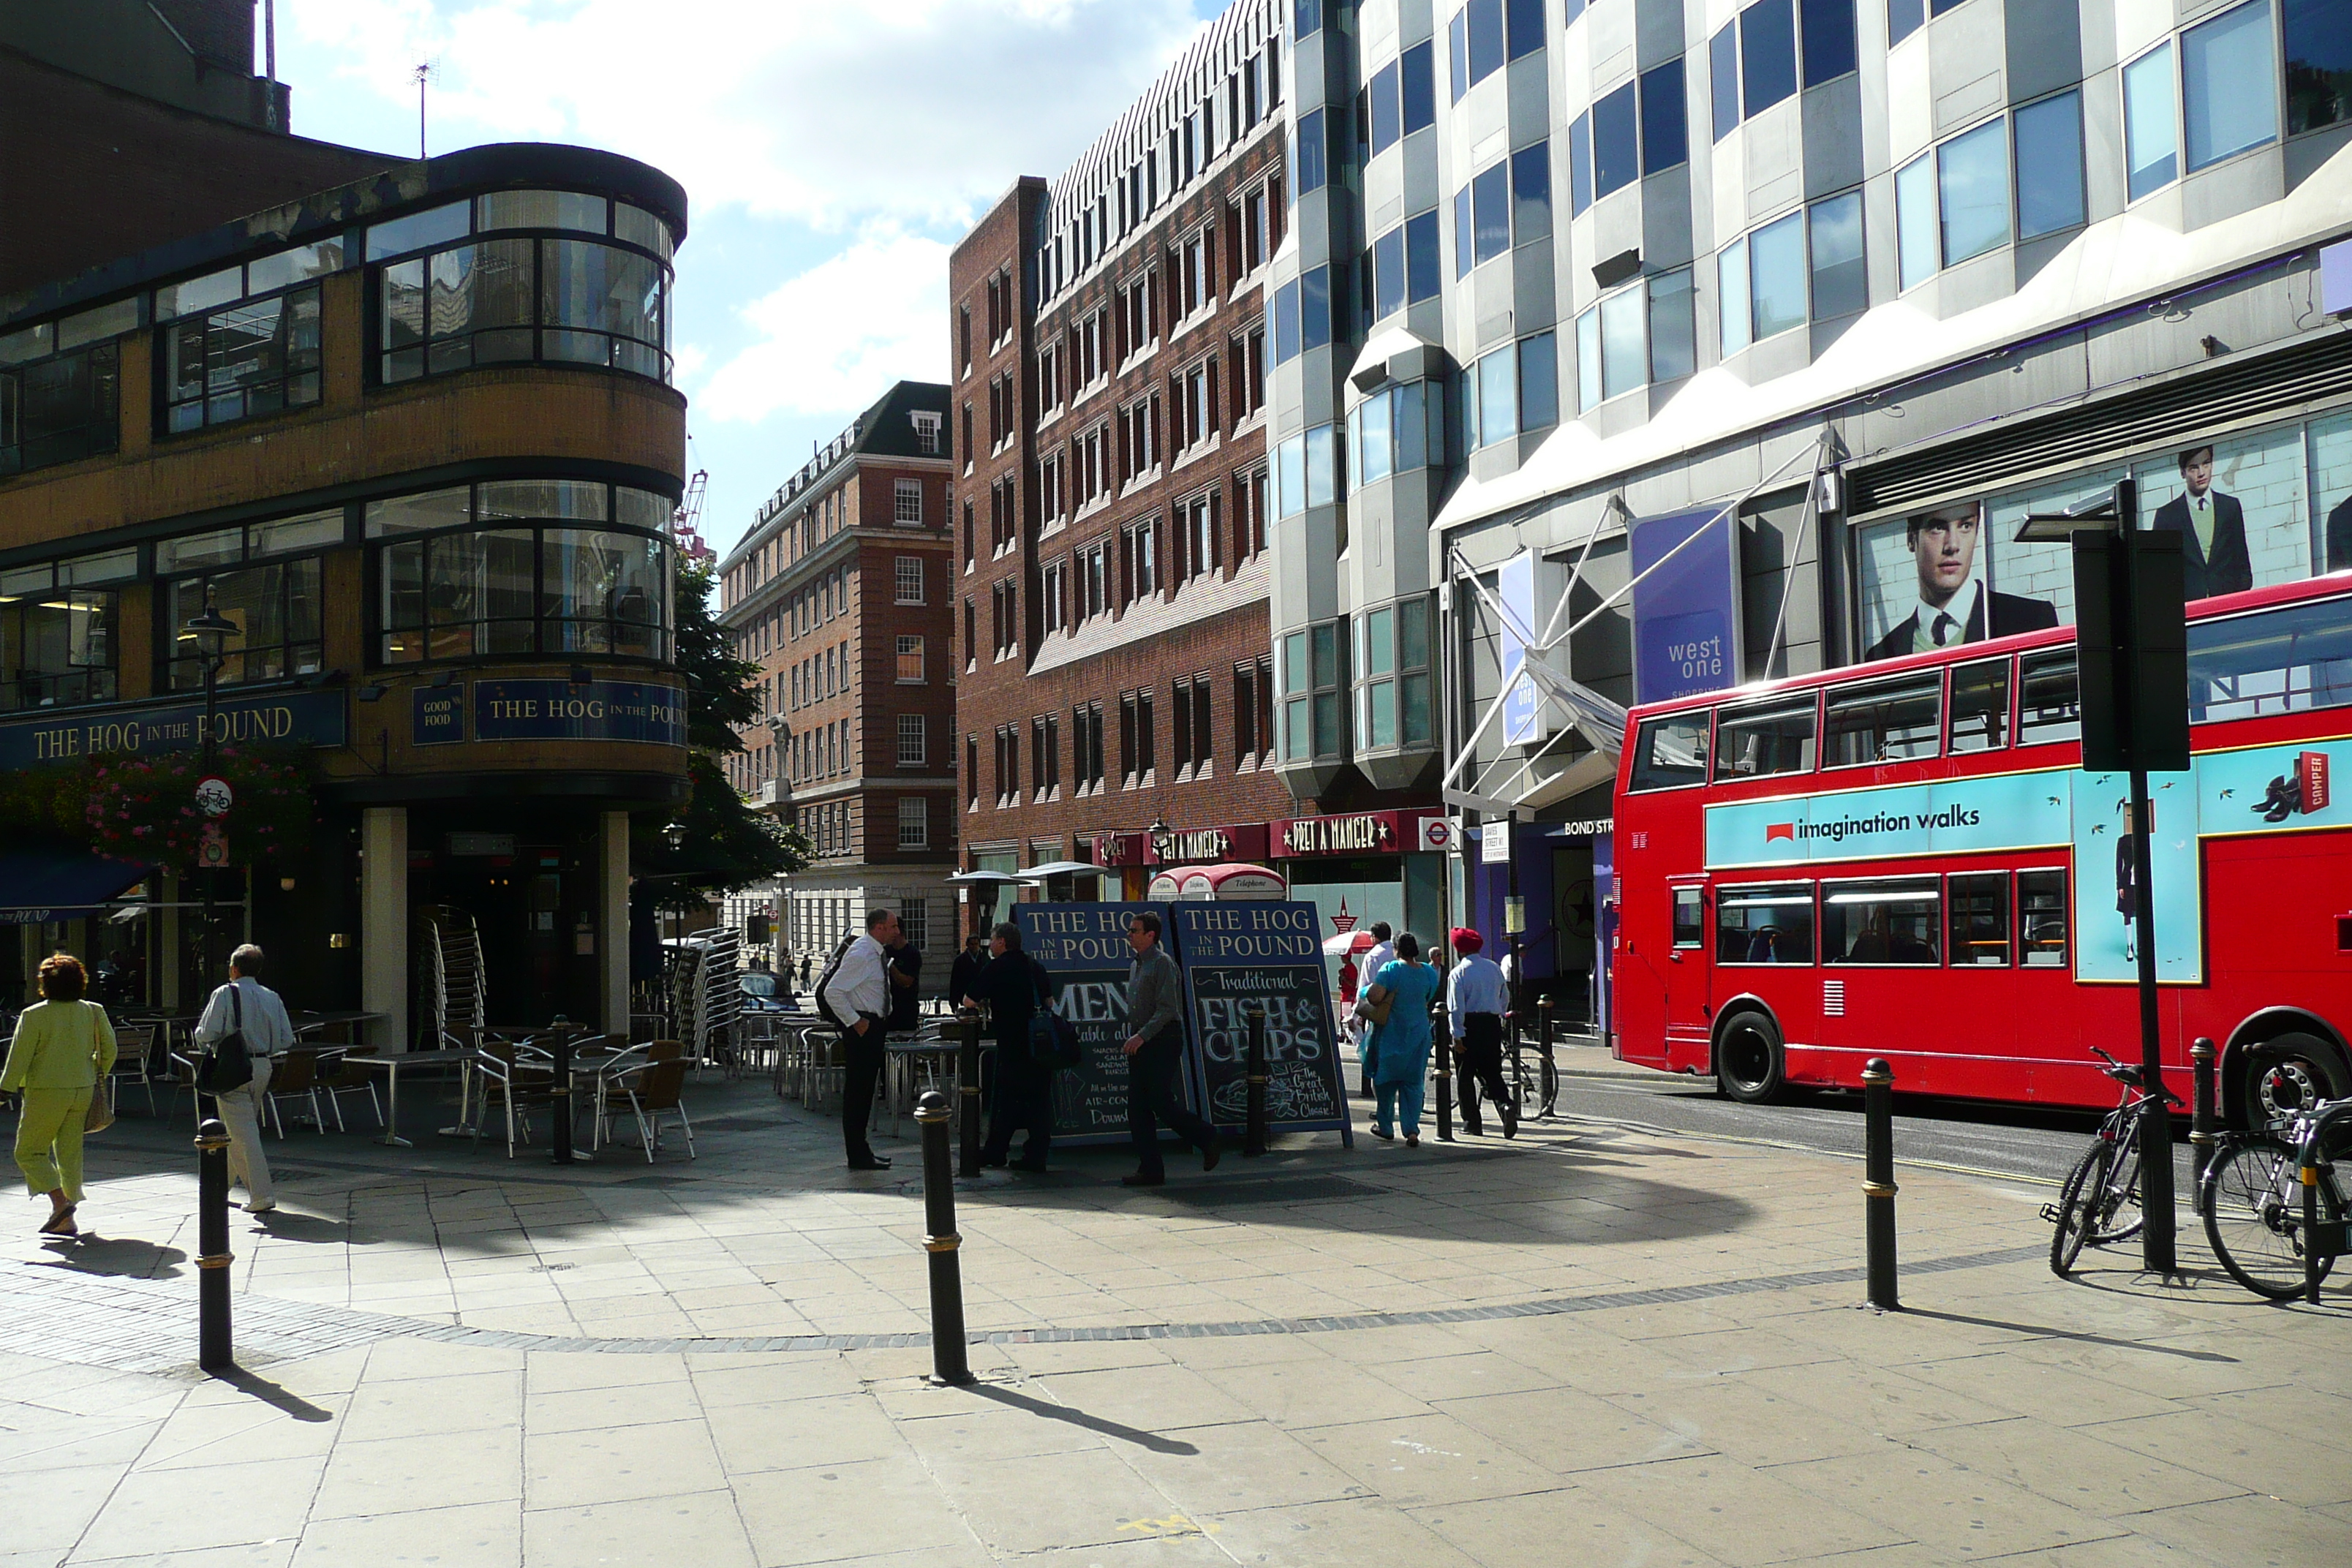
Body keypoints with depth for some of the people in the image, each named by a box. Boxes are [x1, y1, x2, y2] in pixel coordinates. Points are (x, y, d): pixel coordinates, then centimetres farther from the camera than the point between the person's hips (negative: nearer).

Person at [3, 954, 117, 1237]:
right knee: (70, 1153, 12)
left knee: (29, 1152, 9)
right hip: (82, 1091, 5)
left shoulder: (34, 1015, -12)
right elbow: (109, 1050, 8)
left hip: (46, 1093, -5)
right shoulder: (93, 1012, 1)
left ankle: (60, 1201, -10)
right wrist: (97, 1077, 23)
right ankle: (66, 1220, 14)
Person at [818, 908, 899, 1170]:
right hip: (863, 1028, -10)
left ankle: (860, 1150, 23)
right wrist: (855, 1022, -19)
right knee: (857, 1090, -6)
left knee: (865, 1089, 15)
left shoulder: (879, 953, 12)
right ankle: (858, 1156, -3)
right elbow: (833, 992, -23)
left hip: (874, 1026, 10)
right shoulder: (861, 954, -18)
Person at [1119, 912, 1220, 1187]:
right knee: (1137, 1108, 4)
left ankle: (1206, 1138, 13)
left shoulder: (1163, 963, -11)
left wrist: (1141, 1036, -24)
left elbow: (1166, 1009, -19)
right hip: (1140, 1044, 9)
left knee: (1161, 1103, -9)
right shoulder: (1135, 965, 17)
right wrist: (1133, 1039, 14)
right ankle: (1150, 1170, 8)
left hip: (1162, 1041, -9)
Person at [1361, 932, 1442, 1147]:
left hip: (1392, 1033, -3)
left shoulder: (1391, 969, -14)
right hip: (1419, 1032, 3)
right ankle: (1412, 1131, -4)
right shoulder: (1429, 972, 2)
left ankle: (1385, 1126, 23)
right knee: (1414, 1082, 7)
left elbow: (1374, 996, -22)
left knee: (1387, 1080, 13)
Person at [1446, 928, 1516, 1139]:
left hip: (1469, 1025, -4)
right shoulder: (1494, 968, 7)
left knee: (1466, 1076, 7)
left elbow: (1456, 1007, -15)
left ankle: (1471, 1123, 9)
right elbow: (1505, 997, 15)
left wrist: (1457, 1036, -14)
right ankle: (1506, 1103, -17)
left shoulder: (1458, 973, -10)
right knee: (1493, 1072, 10)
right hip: (1492, 1023, 4)